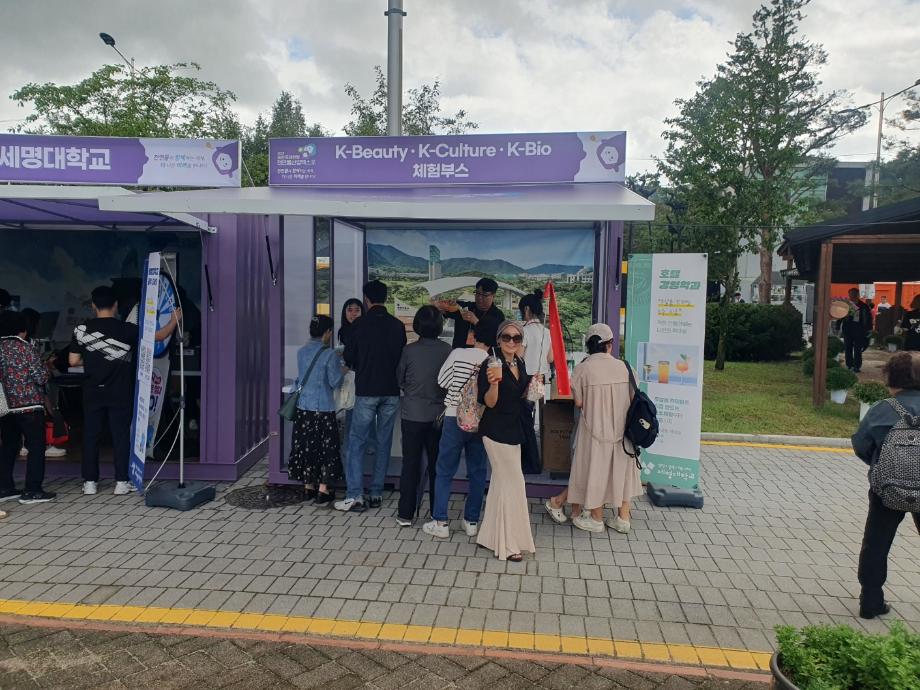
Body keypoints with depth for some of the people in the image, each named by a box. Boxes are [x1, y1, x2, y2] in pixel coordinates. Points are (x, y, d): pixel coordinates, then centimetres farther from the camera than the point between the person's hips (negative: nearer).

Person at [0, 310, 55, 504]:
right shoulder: (26, 348, -10)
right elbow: (41, 378, -12)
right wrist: (45, 367, 7)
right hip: (29, 406, -6)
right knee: (36, 447, 0)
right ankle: (32, 491, 0)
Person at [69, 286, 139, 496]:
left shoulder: (81, 329, -2)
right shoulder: (127, 329, -7)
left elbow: (73, 361, 0)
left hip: (93, 391, 2)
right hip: (120, 392, -1)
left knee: (90, 435, 10)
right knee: (121, 435, 4)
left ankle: (90, 482, 13)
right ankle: (121, 482, 6)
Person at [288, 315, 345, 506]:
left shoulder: (301, 352, 4)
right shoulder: (330, 354, -13)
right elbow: (335, 382, -12)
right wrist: (343, 371, 8)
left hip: (303, 407, 6)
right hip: (323, 409, -5)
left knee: (306, 447, 14)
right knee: (327, 448, 5)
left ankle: (308, 487, 24)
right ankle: (323, 491, 7)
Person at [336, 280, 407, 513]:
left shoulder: (359, 324, -7)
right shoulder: (398, 325, 2)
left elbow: (349, 357, 1)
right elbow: (402, 357, 10)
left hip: (366, 391, -3)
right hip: (391, 391, 3)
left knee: (357, 442, 2)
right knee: (384, 442, 11)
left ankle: (355, 496, -2)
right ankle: (377, 493, 16)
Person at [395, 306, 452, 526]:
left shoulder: (410, 350, -10)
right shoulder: (447, 350, -8)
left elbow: (400, 379, 3)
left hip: (412, 414, -1)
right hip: (438, 415, 1)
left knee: (410, 464, 8)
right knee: (437, 465, 12)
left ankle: (406, 514, 12)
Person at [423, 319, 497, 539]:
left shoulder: (458, 354, -8)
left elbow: (442, 381, 2)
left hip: (454, 419, -1)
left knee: (444, 472, 8)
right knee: (477, 473, 13)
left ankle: (440, 523, 9)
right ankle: (471, 522, 18)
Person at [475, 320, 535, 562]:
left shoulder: (520, 364, 7)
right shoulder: (492, 364, -17)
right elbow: (490, 403, -20)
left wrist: (531, 386, 1)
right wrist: (493, 382, -37)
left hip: (513, 430, 8)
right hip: (496, 431, -8)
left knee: (500, 483, 16)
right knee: (513, 483, -4)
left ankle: (490, 536, 30)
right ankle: (508, 544, 9)